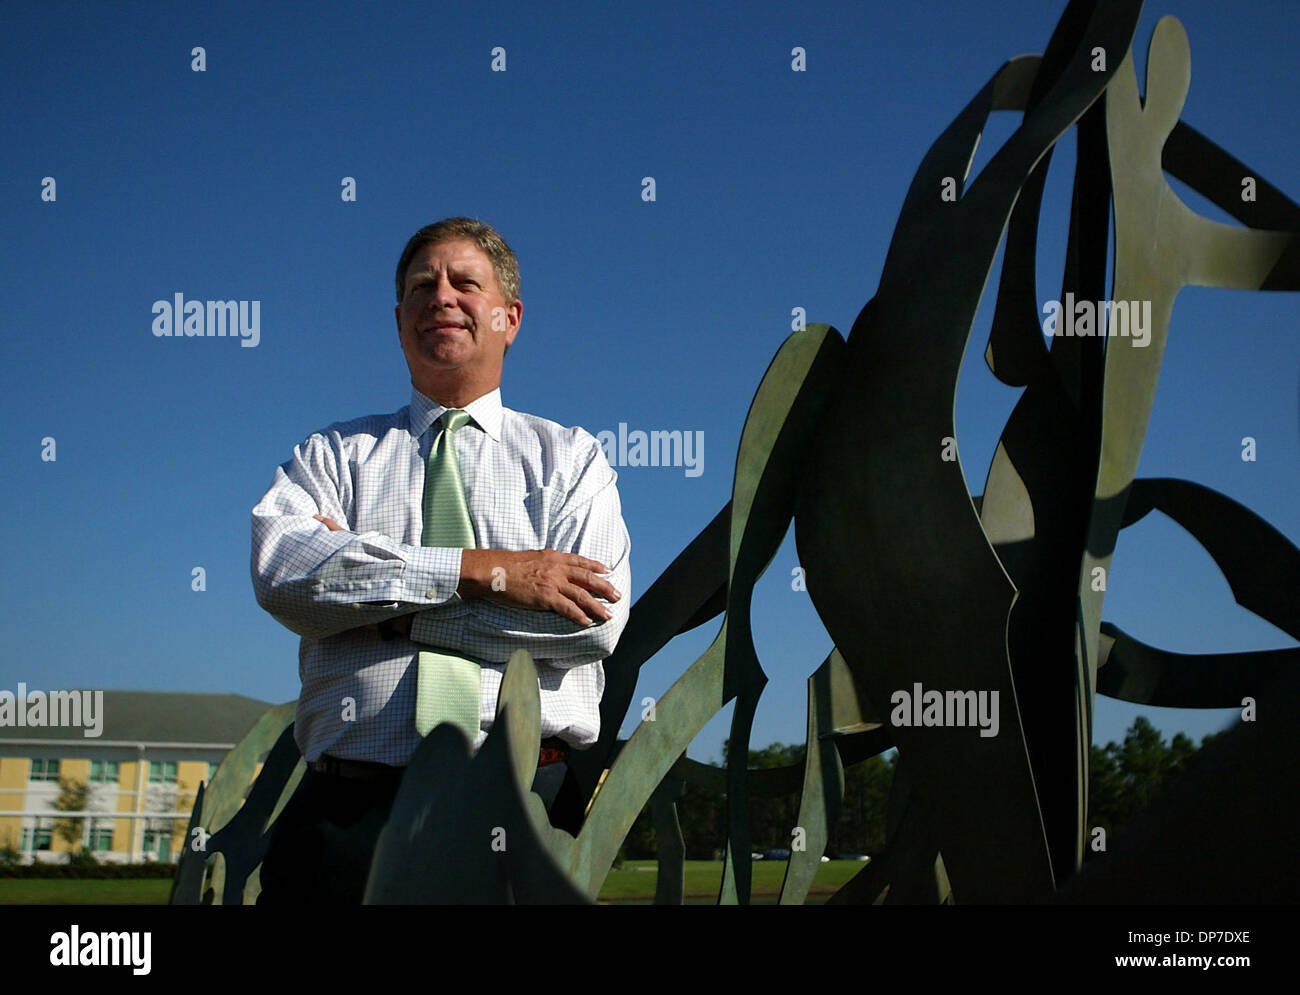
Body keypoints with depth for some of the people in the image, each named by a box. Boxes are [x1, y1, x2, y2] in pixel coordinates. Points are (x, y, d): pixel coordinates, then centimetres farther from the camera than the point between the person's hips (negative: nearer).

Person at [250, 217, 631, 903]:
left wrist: (380, 603, -3)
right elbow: (279, 570, -2)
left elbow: (598, 619, -1)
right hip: (352, 807, 1)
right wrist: (482, 570, -10)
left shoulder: (571, 456, 17)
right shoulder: (334, 453, 19)